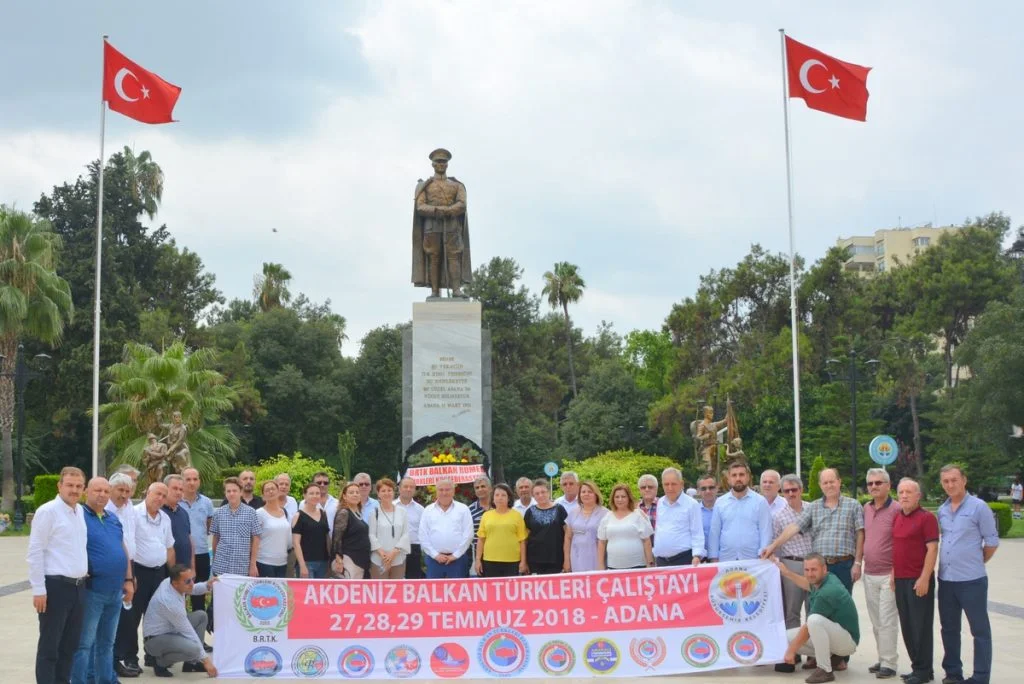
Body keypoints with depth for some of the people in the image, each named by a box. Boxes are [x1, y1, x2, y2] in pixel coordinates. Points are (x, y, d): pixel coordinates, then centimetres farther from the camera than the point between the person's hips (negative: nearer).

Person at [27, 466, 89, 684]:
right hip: (56, 586, -7)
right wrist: (39, 590, -15)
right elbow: (35, 553, -12)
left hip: (78, 586, 7)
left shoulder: (81, 512, 11)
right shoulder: (47, 511, -10)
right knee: (49, 646, 0)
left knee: (70, 645, 13)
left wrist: (84, 576, 15)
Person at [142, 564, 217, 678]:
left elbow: (192, 589, 15)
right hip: (156, 639, -10)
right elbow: (188, 632, -25)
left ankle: (191, 663, 9)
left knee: (201, 615, 7)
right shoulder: (170, 602, -32)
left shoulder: (168, 581, -9)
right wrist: (205, 659, -18)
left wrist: (207, 585, -7)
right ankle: (160, 662, -3)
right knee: (194, 649, -32)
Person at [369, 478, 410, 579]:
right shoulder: (374, 512, -1)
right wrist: (382, 553, -13)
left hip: (398, 559, 3)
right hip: (379, 559, -3)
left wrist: (394, 552, -8)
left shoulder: (401, 511, 8)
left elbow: (405, 534, 4)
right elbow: (371, 535, -4)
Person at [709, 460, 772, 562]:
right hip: (725, 560, 2)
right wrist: (714, 559, 4)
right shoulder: (720, 503, 8)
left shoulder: (760, 501, 2)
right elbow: (714, 533, 9)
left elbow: (766, 532, -1)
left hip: (752, 560, -2)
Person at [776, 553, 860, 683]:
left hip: (847, 640, -9)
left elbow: (809, 627, -21)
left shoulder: (827, 592, -28)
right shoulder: (825, 580, -1)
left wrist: (791, 650, -12)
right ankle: (832, 657, 12)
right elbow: (809, 585, 27)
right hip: (834, 636, 9)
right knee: (786, 637, 3)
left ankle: (825, 670, -23)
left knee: (815, 619, -37)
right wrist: (786, 573, 26)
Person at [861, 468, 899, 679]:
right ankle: (882, 659, 21)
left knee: (887, 621, -4)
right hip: (869, 575, 7)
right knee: (876, 622, 12)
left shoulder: (896, 510, -11)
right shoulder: (866, 509, 9)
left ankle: (889, 664, 3)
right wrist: (859, 563, 13)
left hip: (888, 575, -6)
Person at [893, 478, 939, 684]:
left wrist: (924, 578, -19)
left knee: (921, 626, -1)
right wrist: (893, 573, 12)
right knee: (907, 626, 11)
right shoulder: (897, 518, 13)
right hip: (900, 580, 7)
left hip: (918, 580, -7)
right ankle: (917, 666, 21)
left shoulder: (926, 518, -9)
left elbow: (932, 549, -14)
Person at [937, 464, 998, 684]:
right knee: (949, 629, 14)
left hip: (972, 580, -6)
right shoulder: (942, 510, 9)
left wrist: (975, 563, 5)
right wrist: (951, 564, 15)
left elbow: (992, 542, -5)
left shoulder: (978, 507, -9)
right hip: (946, 579, 6)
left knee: (980, 630, 2)